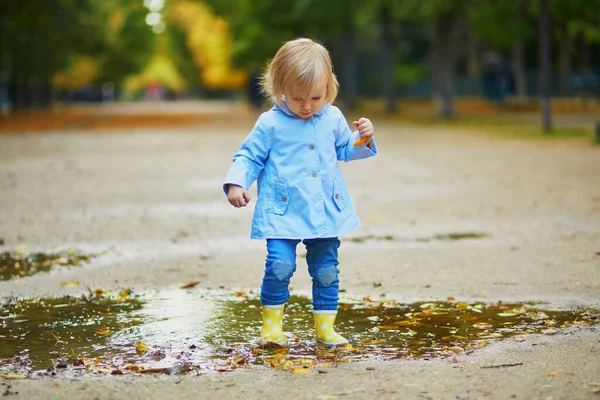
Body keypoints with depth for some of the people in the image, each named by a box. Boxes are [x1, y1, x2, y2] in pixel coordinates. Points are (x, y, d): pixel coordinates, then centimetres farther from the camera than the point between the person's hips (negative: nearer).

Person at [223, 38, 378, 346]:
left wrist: (363, 139, 0)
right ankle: (272, 321, 3)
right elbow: (249, 157, 0)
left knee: (326, 269, 8)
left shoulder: (333, 118, 6)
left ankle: (325, 326, 20)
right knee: (280, 265, -17)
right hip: (283, 211, -4)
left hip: (325, 211, 4)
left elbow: (345, 150, 20)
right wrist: (236, 183, -16)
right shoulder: (270, 124, -6)